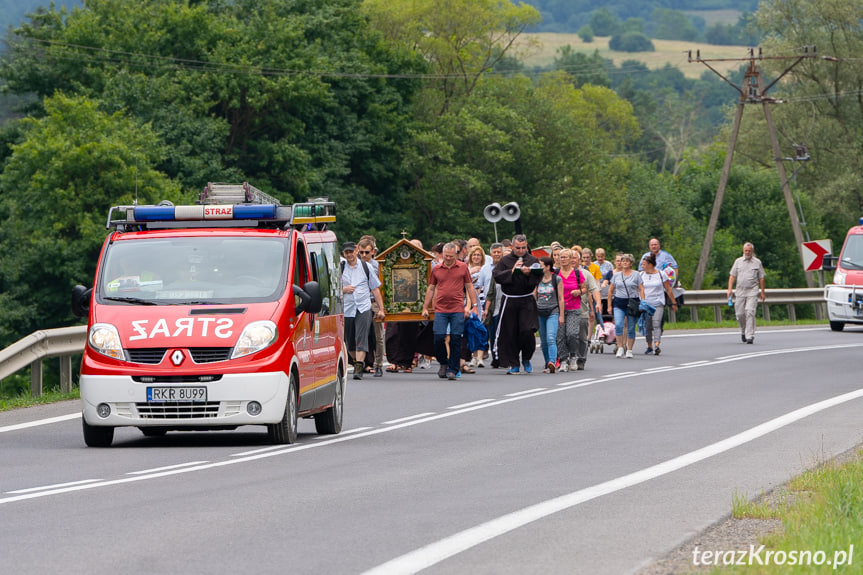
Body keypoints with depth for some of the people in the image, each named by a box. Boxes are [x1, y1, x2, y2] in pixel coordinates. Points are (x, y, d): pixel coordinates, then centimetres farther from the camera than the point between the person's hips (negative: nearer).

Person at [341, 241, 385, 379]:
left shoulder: (365, 267, 8)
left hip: (364, 308, -2)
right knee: (349, 341, 7)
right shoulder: (340, 268, 7)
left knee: (361, 338, -15)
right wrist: (343, 289, -11)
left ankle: (358, 368, -20)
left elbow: (375, 288, 12)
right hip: (346, 309, 2)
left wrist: (381, 308, 8)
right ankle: (358, 362, 31)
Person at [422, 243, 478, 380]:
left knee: (456, 340, -2)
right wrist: (425, 308, 13)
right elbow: (431, 289, 16)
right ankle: (443, 363, 17)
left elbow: (469, 287, 10)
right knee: (439, 338, -6)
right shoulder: (436, 269, 9)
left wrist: (473, 305, 5)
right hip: (440, 310, 1)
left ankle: (453, 369, 5)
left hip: (458, 310, -1)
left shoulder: (463, 268, 5)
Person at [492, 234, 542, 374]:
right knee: (510, 333, 1)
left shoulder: (533, 260, 5)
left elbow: (539, 279, -3)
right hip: (509, 301, 1)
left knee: (527, 330, -13)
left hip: (527, 301, -1)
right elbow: (497, 276, -6)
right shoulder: (505, 260, 6)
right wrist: (512, 271, -14)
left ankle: (526, 359, 11)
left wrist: (528, 274, -20)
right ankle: (513, 364, 11)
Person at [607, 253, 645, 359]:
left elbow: (641, 290, 3)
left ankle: (629, 350, 11)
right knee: (618, 325, -17)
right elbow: (610, 290, 15)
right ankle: (620, 347, -7)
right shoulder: (616, 275, 11)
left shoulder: (636, 275, 6)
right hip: (619, 303, 1)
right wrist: (609, 305, 10)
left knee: (631, 328, 1)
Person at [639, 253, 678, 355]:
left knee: (656, 324, -17)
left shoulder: (661, 274, 2)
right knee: (647, 326, 5)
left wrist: (673, 303, 10)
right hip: (645, 304, 3)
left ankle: (656, 346, -27)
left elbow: (668, 290, 7)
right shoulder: (641, 275, 9)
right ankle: (649, 347, 19)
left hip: (658, 304, -3)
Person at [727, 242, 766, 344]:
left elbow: (761, 278, 9)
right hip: (740, 291, 3)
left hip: (752, 291, -3)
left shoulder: (757, 262, 6)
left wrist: (762, 292, 7)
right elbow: (732, 276, 9)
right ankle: (743, 331, 28)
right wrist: (730, 289, -1)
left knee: (750, 312, -14)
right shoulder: (738, 261, 10)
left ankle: (750, 336, -15)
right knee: (740, 314, 3)